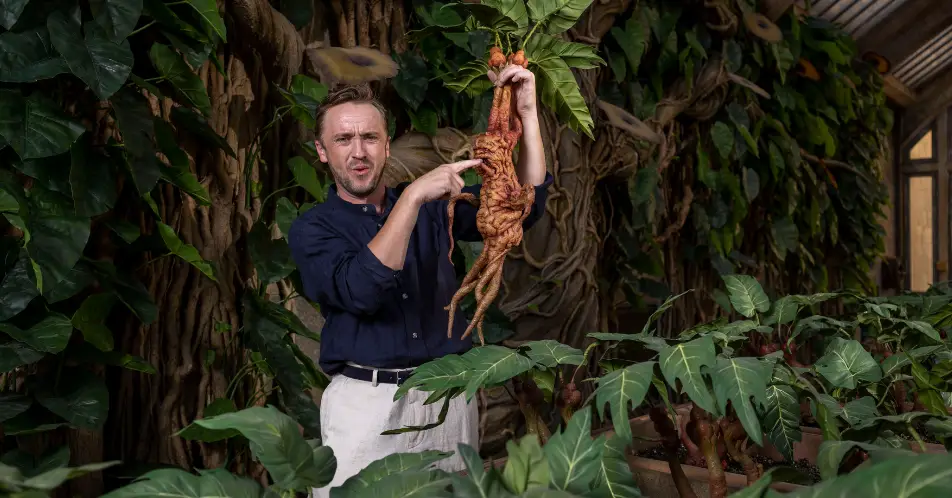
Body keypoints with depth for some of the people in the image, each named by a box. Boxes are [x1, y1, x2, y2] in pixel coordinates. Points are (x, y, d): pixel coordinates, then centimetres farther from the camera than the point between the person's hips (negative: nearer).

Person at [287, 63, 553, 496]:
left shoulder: (431, 205, 9)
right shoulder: (310, 229, -1)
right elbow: (361, 291, -21)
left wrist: (527, 113, -10)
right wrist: (413, 197, -24)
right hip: (365, 402, -3)